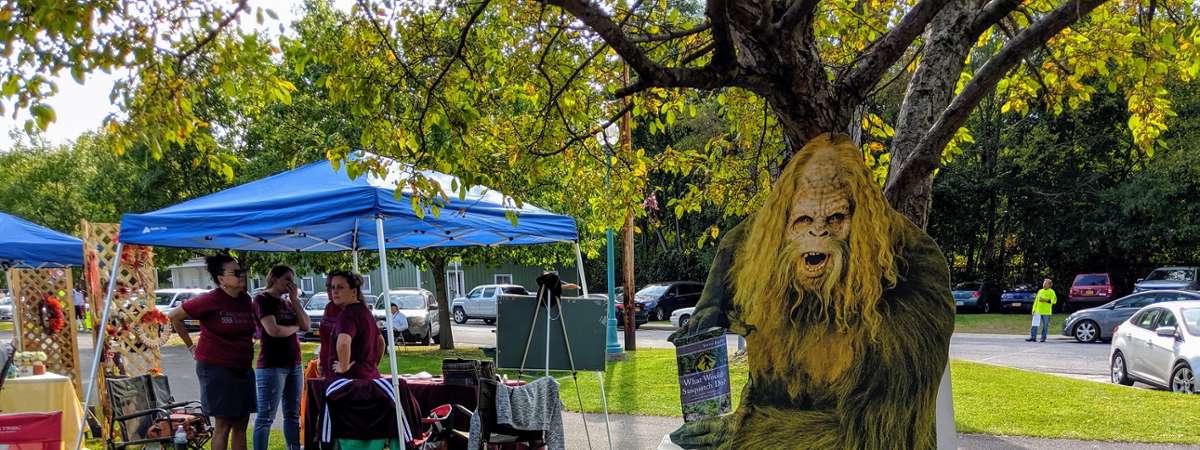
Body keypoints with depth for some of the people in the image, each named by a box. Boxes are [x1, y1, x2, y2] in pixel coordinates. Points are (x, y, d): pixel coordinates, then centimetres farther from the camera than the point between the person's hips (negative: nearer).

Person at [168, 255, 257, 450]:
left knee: (241, 424, 9)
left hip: (243, 368, 7)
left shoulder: (245, 300, 4)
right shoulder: (210, 300, -13)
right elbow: (174, 316, -4)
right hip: (216, 368, -6)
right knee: (223, 424, -3)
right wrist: (191, 346, -1)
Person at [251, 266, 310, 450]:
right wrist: (294, 327, 0)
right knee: (266, 417, -6)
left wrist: (295, 300, 2)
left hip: (294, 365, 8)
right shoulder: (262, 300, -5)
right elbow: (273, 330, -17)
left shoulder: (287, 302, 18)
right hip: (271, 366, -8)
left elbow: (306, 325, 8)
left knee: (293, 414, 9)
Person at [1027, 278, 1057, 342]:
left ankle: (1043, 338, 10)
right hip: (1038, 311, 4)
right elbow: (1036, 300, 18)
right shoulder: (1040, 291, 16)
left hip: (1046, 312, -4)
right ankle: (1033, 337, 0)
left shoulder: (1051, 292, 1)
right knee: (1034, 324, -2)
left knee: (1045, 325, 2)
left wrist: (1045, 300, -18)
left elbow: (1054, 300, -11)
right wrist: (1034, 309, 13)